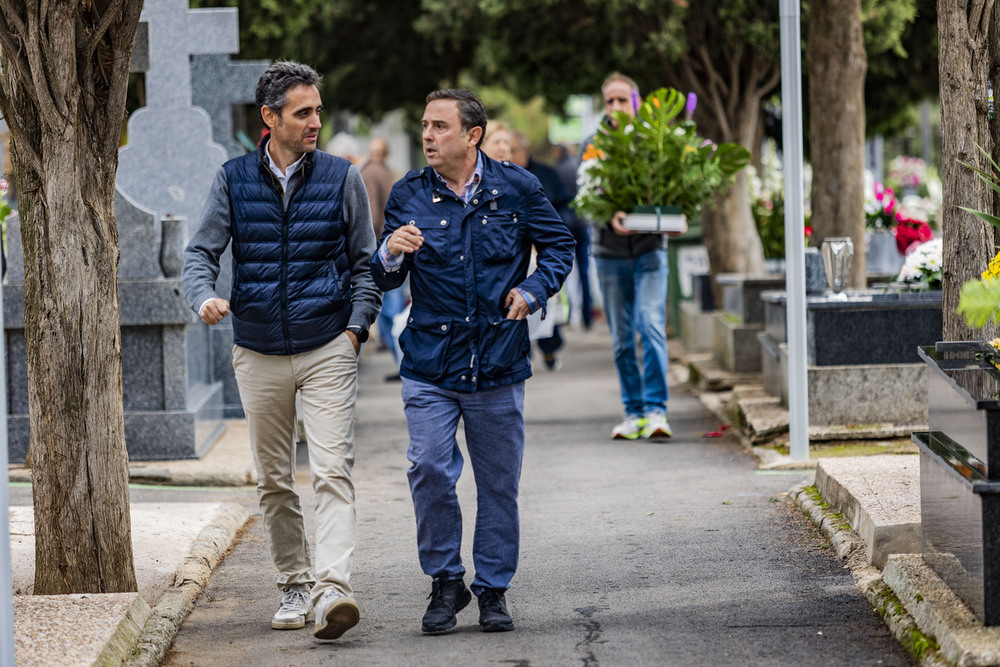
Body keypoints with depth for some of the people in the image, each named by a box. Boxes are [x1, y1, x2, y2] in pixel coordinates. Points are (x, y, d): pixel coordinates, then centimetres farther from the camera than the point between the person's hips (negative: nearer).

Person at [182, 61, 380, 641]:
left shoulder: (342, 178, 2)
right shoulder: (234, 180, 4)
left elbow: (365, 262, 7)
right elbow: (202, 251, 4)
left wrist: (356, 326, -6)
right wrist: (205, 296, -17)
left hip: (328, 349, -2)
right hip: (258, 353, 2)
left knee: (333, 472, -15)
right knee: (274, 480, 8)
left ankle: (334, 588, -25)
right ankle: (295, 585, 21)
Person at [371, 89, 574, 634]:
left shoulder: (516, 188, 1)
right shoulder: (409, 196, 2)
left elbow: (559, 244, 13)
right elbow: (383, 279, 6)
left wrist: (533, 291, -3)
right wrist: (391, 253, -16)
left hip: (499, 363, 0)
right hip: (430, 364, 0)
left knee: (499, 482, 6)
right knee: (429, 471, -11)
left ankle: (493, 589, 19)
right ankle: (445, 582, 7)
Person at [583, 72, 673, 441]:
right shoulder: (594, 144, 4)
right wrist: (609, 216, -22)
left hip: (650, 247, -2)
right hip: (610, 250, 2)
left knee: (652, 326, -14)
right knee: (622, 338, 6)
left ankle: (656, 410, -13)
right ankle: (634, 412, 13)